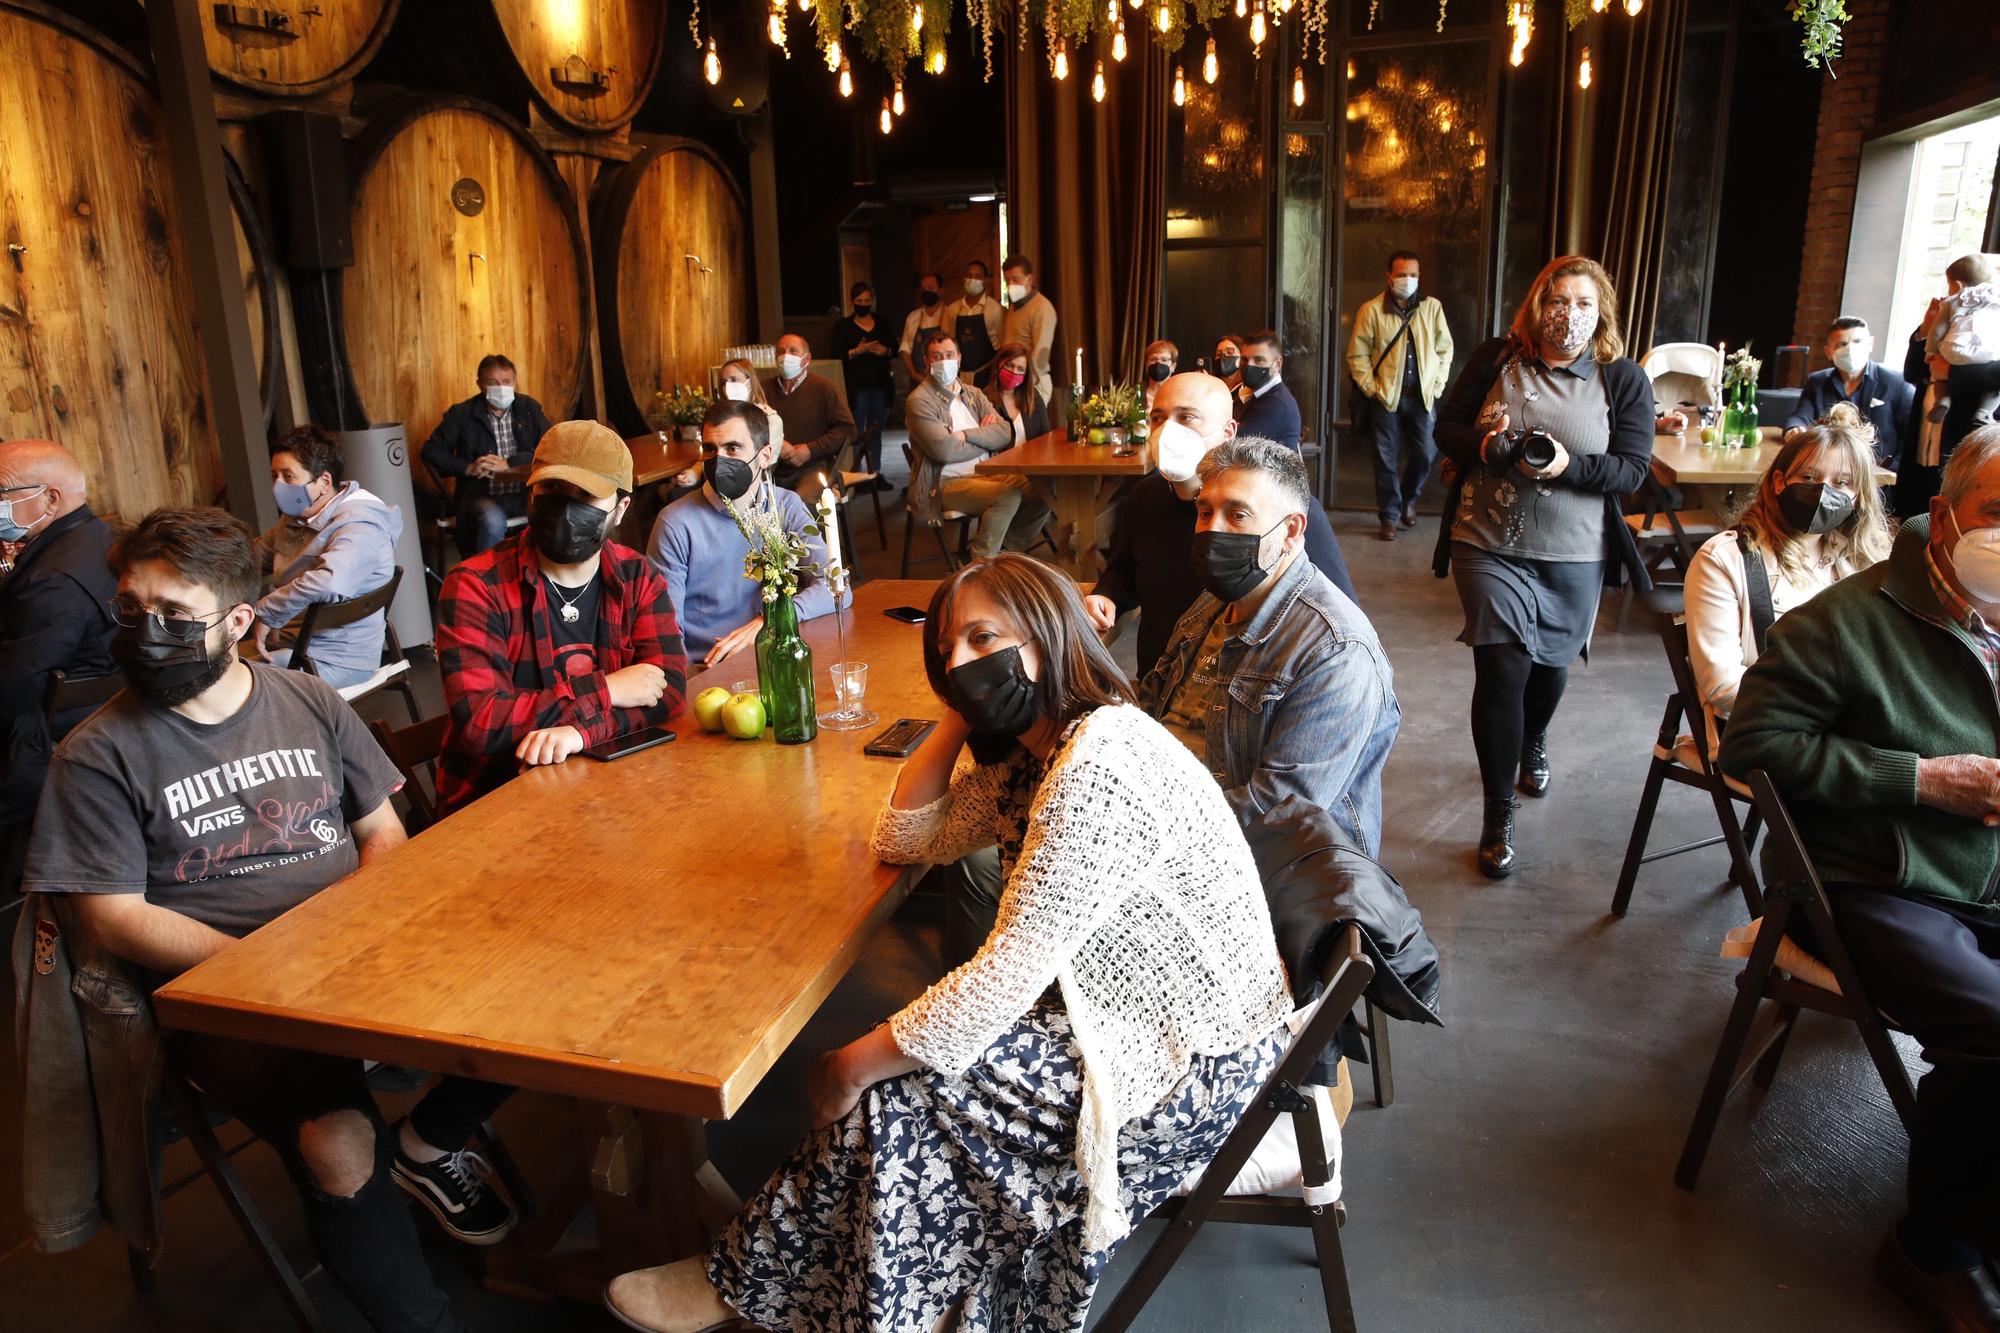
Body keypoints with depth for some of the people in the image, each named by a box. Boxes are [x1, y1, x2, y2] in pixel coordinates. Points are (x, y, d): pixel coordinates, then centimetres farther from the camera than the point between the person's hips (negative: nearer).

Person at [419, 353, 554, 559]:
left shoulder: (529, 408, 9)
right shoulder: (461, 414, 6)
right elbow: (431, 452, 7)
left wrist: (507, 464, -13)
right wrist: (468, 468, -10)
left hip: (525, 494, 2)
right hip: (482, 495, -2)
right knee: (493, 521, -36)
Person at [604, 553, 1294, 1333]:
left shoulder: (1099, 766, -28)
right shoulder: (1027, 754, 4)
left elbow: (1012, 971, -28)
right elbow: (908, 840, 10)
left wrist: (860, 1062, -17)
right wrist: (956, 720, -2)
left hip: (1192, 1063, -9)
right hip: (1124, 1013, 9)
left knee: (897, 1085, -12)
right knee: (914, 1049, -2)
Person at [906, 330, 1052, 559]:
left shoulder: (973, 394, 16)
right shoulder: (919, 401, -5)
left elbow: (1005, 434, 2)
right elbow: (944, 450, -17)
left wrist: (967, 435, -13)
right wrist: (986, 440, -3)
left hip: (988, 472, 7)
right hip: (948, 482, -7)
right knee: (1008, 495, -30)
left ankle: (1007, 552, 5)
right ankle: (981, 564, -14)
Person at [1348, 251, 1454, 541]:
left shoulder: (1433, 307, 5)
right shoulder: (1371, 310, -3)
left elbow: (1444, 349, 11)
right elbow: (1357, 354, 0)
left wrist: (1437, 386, 4)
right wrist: (1371, 388, -6)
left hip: (1422, 395, 2)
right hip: (1385, 396, -2)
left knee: (1426, 454, 0)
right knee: (1387, 460, 2)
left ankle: (1408, 500, 28)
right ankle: (1389, 517, 14)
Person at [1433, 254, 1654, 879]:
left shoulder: (1624, 378, -2)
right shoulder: (1495, 359, 0)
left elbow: (1632, 469, -6)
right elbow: (1446, 428, 3)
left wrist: (1568, 465, -24)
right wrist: (1484, 446, -18)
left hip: (1573, 554, 2)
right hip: (1488, 545, -1)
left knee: (1550, 664, 18)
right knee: (1503, 667, -11)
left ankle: (1533, 744, 54)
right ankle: (1498, 814, 0)